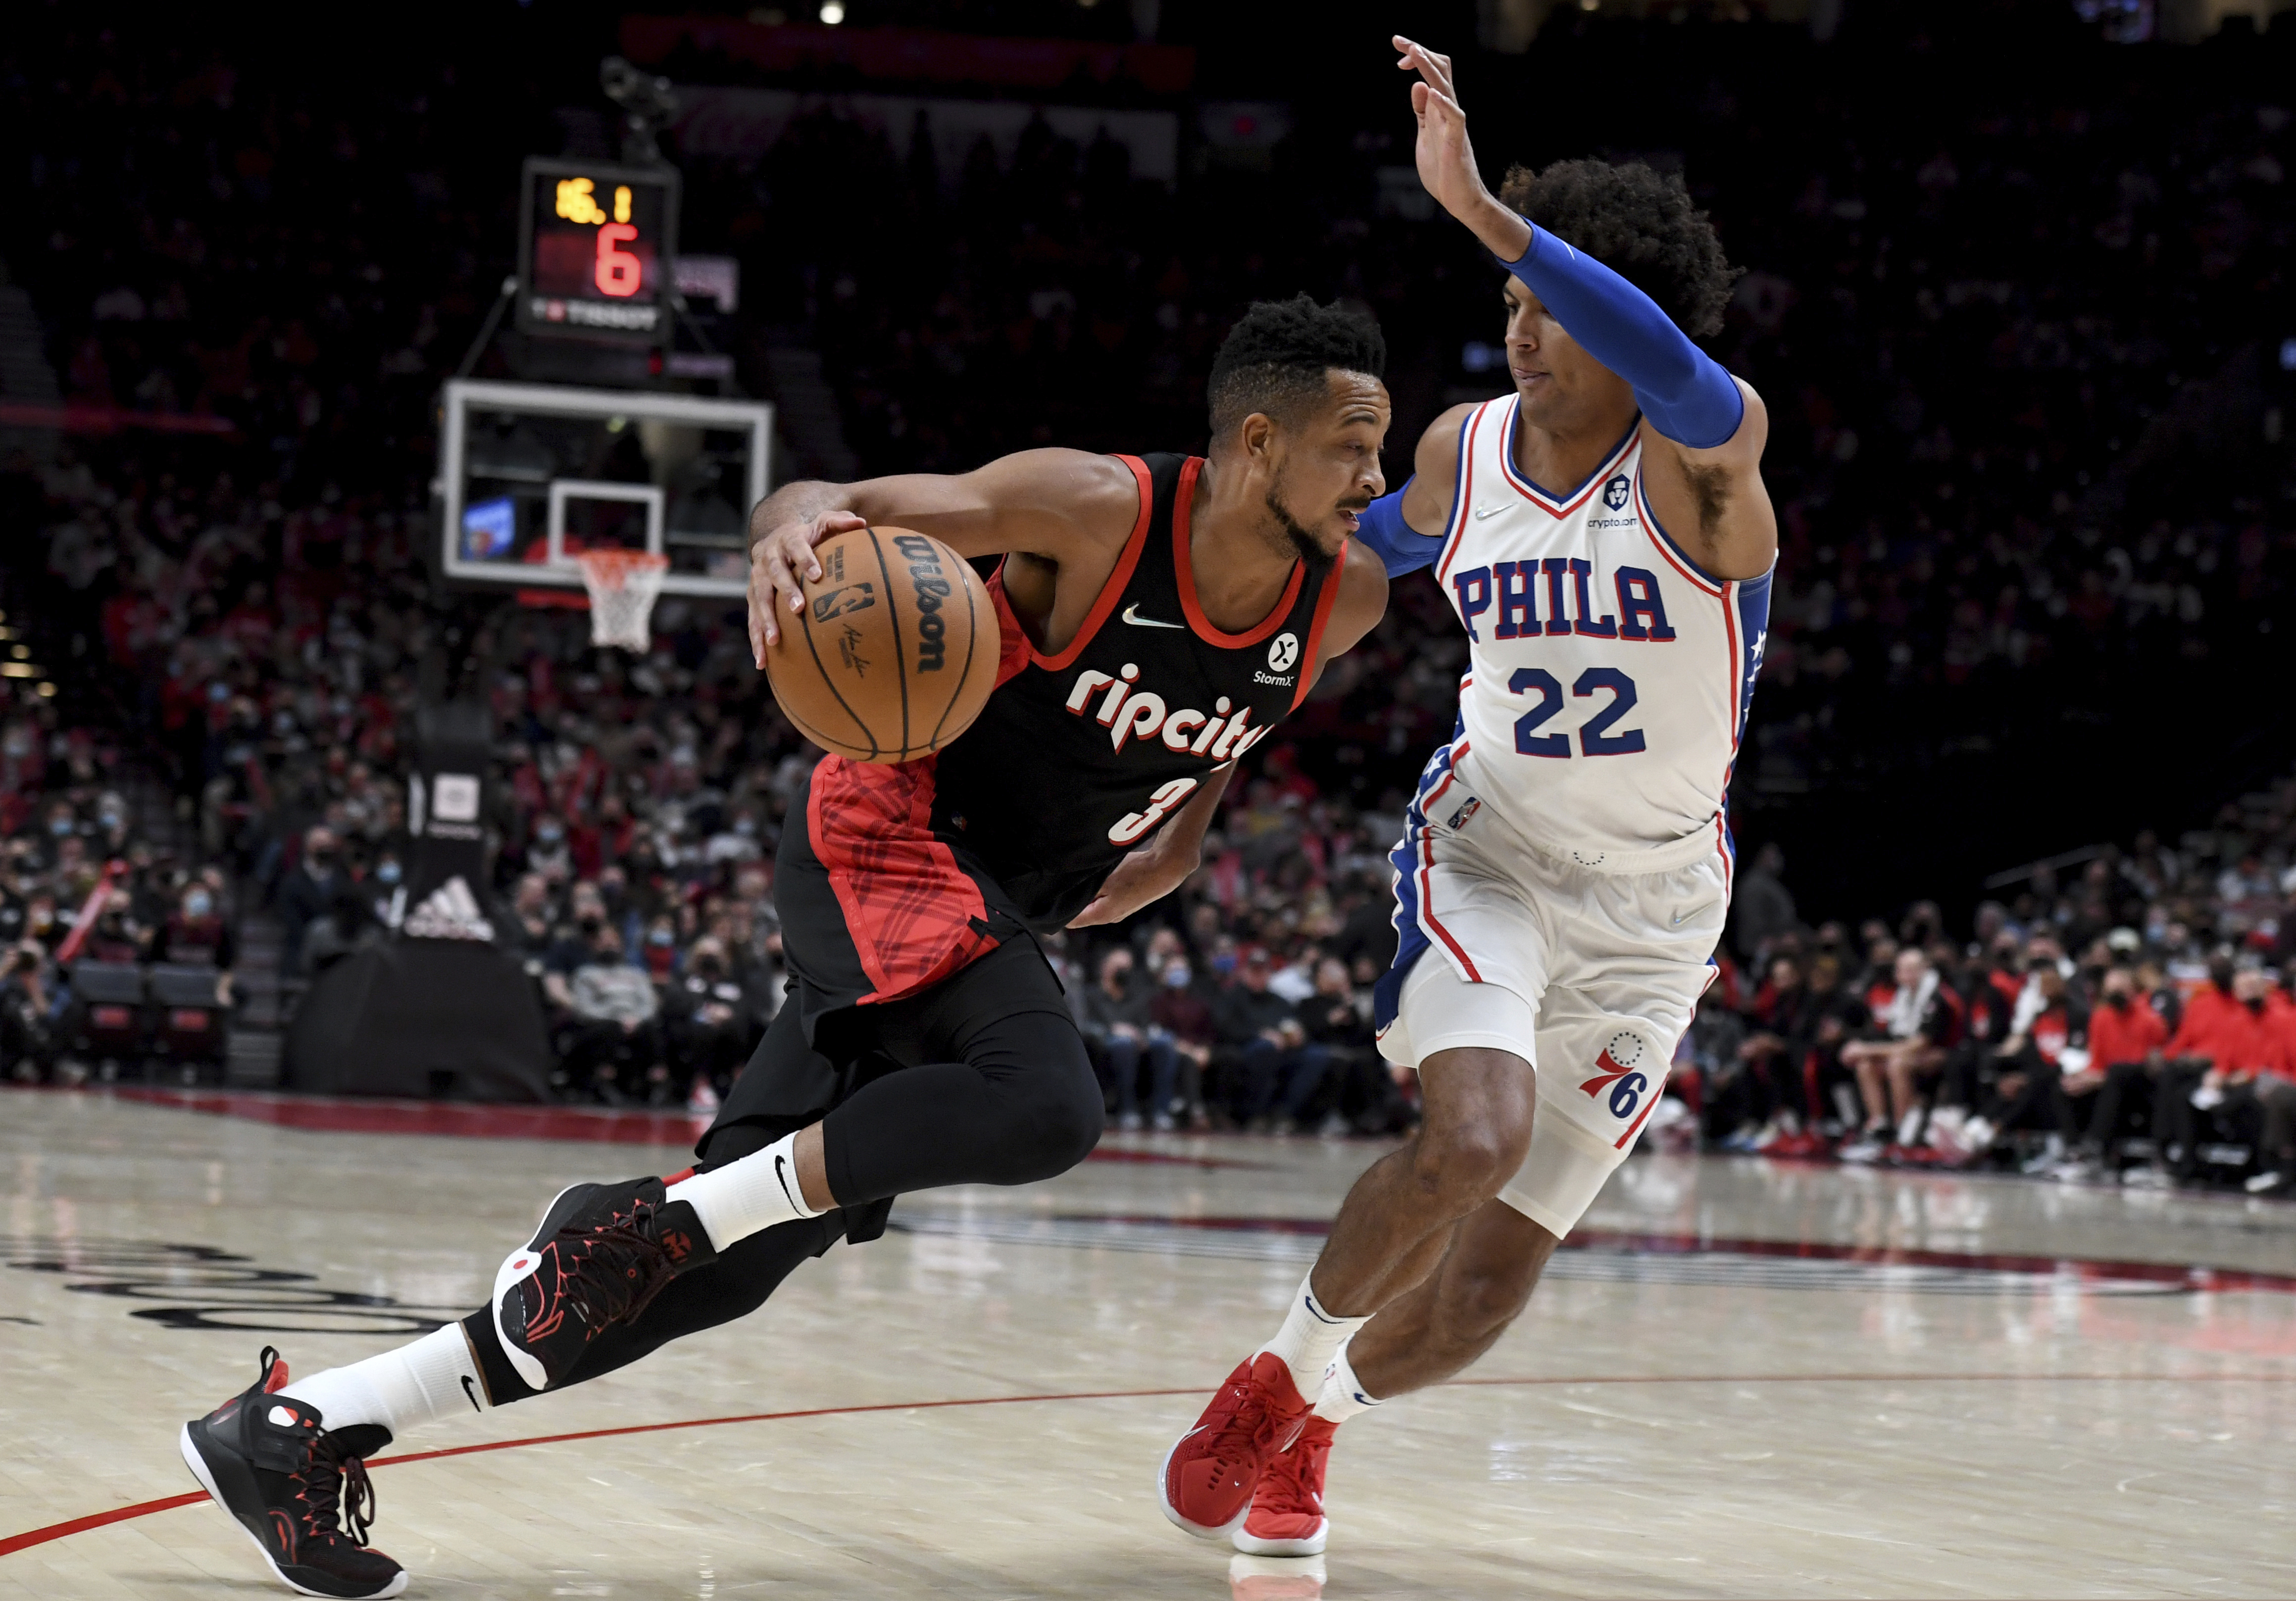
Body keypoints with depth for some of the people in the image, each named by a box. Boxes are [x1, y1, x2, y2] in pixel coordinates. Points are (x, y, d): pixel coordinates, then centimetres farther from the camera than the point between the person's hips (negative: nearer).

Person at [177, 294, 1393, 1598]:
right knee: (1045, 1104, -34)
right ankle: (661, 1214, -20)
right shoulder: (1098, 511, -19)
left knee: (731, 1255, -2)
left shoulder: (1347, 600, -2)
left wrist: (1185, 836, 7)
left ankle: (303, 1430, 1)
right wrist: (797, 524, -41)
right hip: (887, 844, -7)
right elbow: (838, 502, -17)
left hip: (997, 919, 7)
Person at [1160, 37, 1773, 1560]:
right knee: (1472, 1138, -30)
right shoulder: (1464, 451, -4)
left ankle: (1310, 1417, 33)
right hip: (1489, 847, 1)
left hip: (1650, 909, -1)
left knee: (1487, 1287, 2)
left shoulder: (1707, 450, -18)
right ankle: (1285, 1368, -3)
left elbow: (1677, 376, -45)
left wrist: (1478, 206, -53)